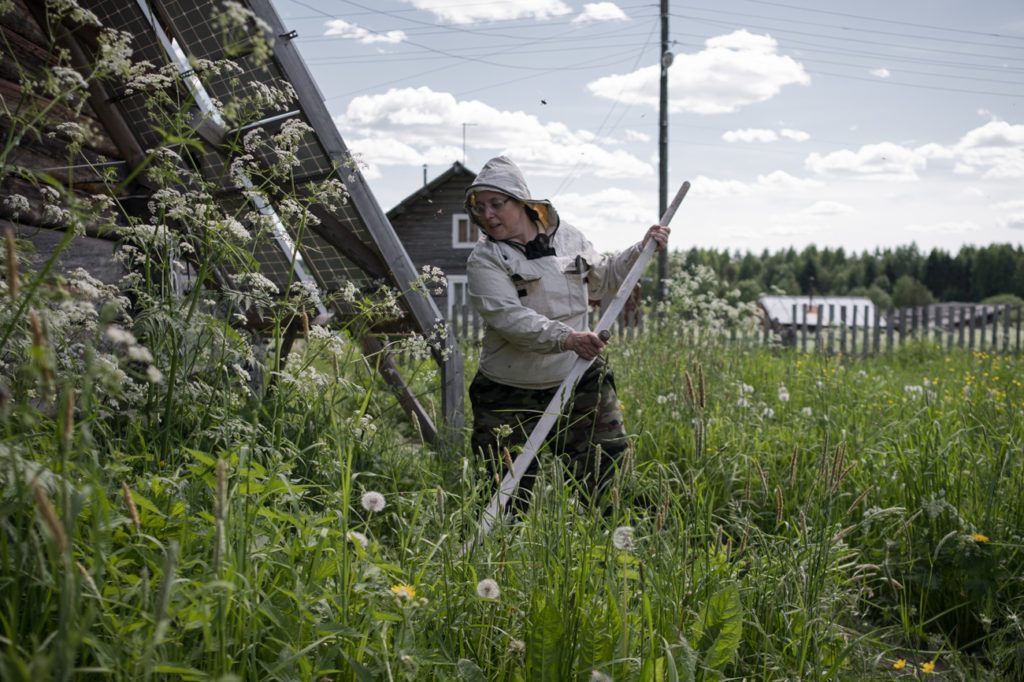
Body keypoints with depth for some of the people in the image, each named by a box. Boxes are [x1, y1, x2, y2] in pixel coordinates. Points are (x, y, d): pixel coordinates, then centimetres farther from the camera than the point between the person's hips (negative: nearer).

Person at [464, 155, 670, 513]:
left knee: (612, 474, 3)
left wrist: (641, 250, 17)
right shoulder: (484, 261, -7)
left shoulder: (568, 237, 7)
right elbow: (509, 318, -23)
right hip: (511, 396, -3)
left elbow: (601, 280, 26)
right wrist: (565, 338, -34)